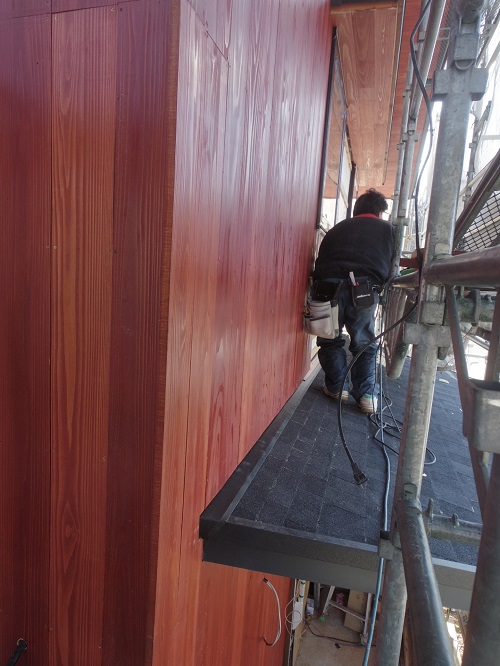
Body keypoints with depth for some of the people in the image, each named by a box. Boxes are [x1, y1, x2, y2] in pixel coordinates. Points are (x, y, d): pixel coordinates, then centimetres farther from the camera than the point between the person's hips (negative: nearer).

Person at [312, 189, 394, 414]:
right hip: (364, 289, -1)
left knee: (330, 339, 20)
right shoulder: (386, 228, 20)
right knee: (364, 344, 16)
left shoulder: (337, 228, 26)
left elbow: (321, 259, 23)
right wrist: (381, 287, 29)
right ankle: (367, 394, 12)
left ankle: (337, 387, 22)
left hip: (328, 286, 2)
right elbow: (390, 268, 15)